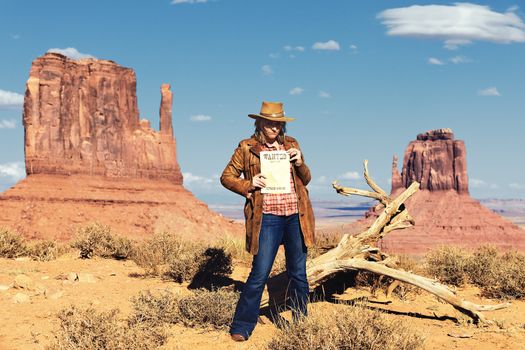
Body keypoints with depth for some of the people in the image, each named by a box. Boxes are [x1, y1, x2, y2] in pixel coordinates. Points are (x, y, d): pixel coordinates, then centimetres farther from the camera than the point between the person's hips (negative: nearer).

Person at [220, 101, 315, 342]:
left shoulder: (291, 144, 12)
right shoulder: (247, 148, 2)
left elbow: (306, 180, 17)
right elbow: (226, 177, 6)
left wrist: (300, 163, -4)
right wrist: (249, 184, -10)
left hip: (296, 216, 4)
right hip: (268, 218, -3)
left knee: (298, 274, 10)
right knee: (259, 274, -5)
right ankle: (242, 326, 8)